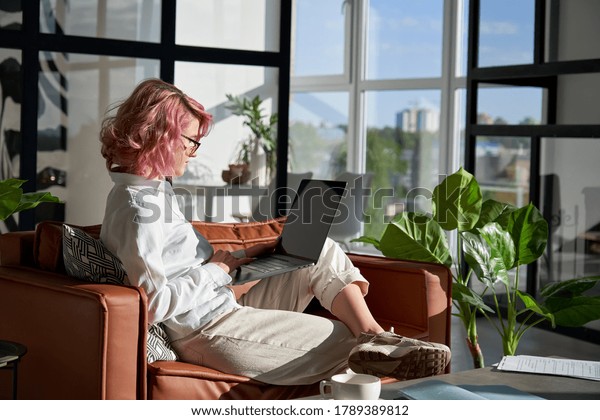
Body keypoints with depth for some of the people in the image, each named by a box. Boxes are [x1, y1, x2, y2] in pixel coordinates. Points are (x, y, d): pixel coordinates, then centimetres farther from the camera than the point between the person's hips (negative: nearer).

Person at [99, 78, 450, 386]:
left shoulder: (155, 189, 13)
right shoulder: (136, 206, -20)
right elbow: (155, 301, -25)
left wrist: (240, 257, 6)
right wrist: (216, 269, -13)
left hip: (228, 304, 10)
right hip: (209, 331, -10)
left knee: (323, 253, 7)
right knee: (342, 342, -8)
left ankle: (375, 338, -7)